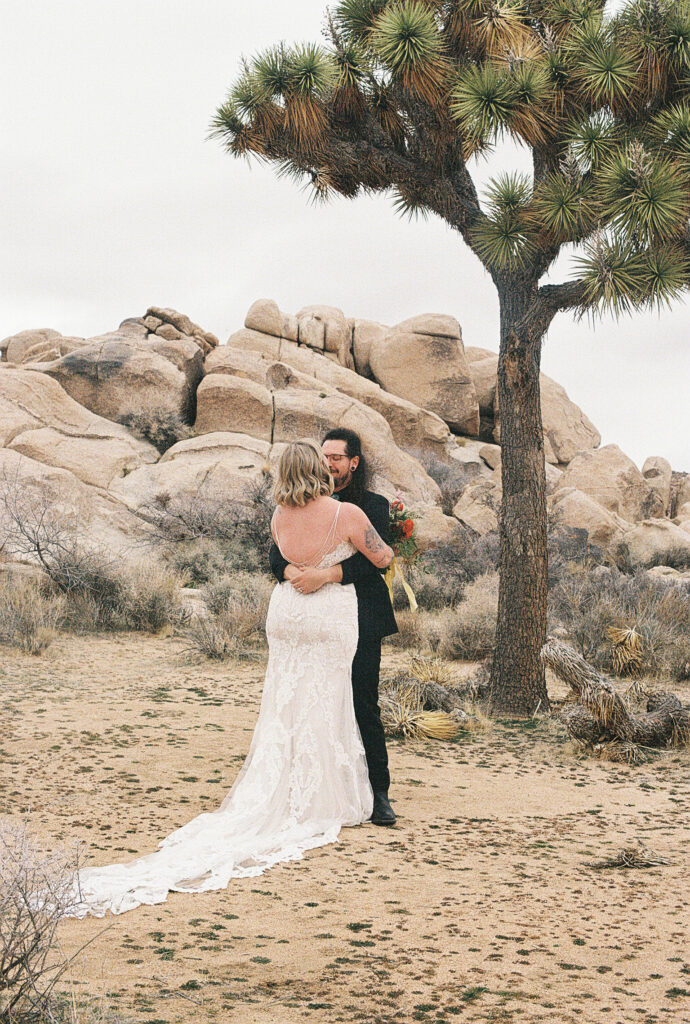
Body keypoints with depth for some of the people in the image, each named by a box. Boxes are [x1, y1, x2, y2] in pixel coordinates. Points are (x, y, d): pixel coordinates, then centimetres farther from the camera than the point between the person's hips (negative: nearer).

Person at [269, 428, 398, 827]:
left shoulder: (374, 506, 1)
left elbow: (376, 558, -13)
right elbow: (277, 551, 3)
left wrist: (326, 575, -25)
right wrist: (291, 571, -20)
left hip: (359, 624, -3)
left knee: (365, 708, -3)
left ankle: (379, 794, 5)